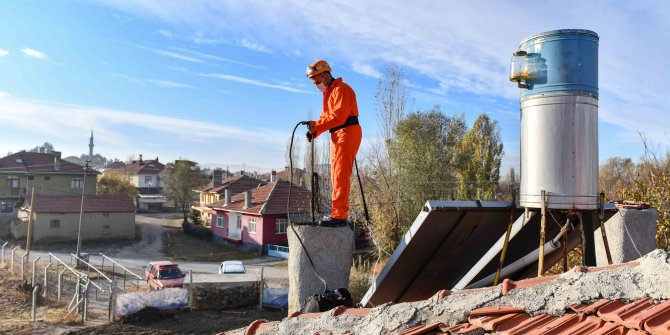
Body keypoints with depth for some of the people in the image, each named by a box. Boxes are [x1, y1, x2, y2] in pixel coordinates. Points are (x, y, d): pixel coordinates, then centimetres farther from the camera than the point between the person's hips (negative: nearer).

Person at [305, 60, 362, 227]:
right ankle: (339, 213, 17)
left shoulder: (341, 89, -10)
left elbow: (338, 116, -22)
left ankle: (339, 215, -15)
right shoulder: (328, 92, 22)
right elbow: (326, 117, 16)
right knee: (336, 174, 11)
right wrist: (314, 130, -1)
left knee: (341, 174, -14)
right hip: (337, 135, 10)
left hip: (347, 133, -10)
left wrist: (316, 125, -25)